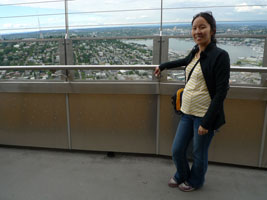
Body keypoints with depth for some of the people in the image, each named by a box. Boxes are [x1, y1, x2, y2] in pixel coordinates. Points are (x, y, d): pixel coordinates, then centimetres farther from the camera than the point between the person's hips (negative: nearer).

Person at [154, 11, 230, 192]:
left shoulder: (220, 55, -14)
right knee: (177, 150, 14)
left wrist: (207, 121, -19)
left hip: (204, 115, -6)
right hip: (187, 112, 6)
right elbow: (185, 61, 32)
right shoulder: (195, 52, 7)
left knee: (199, 154, 12)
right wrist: (163, 66, 41)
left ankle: (195, 181, 41)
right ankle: (181, 175, 42)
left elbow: (221, 92, -17)